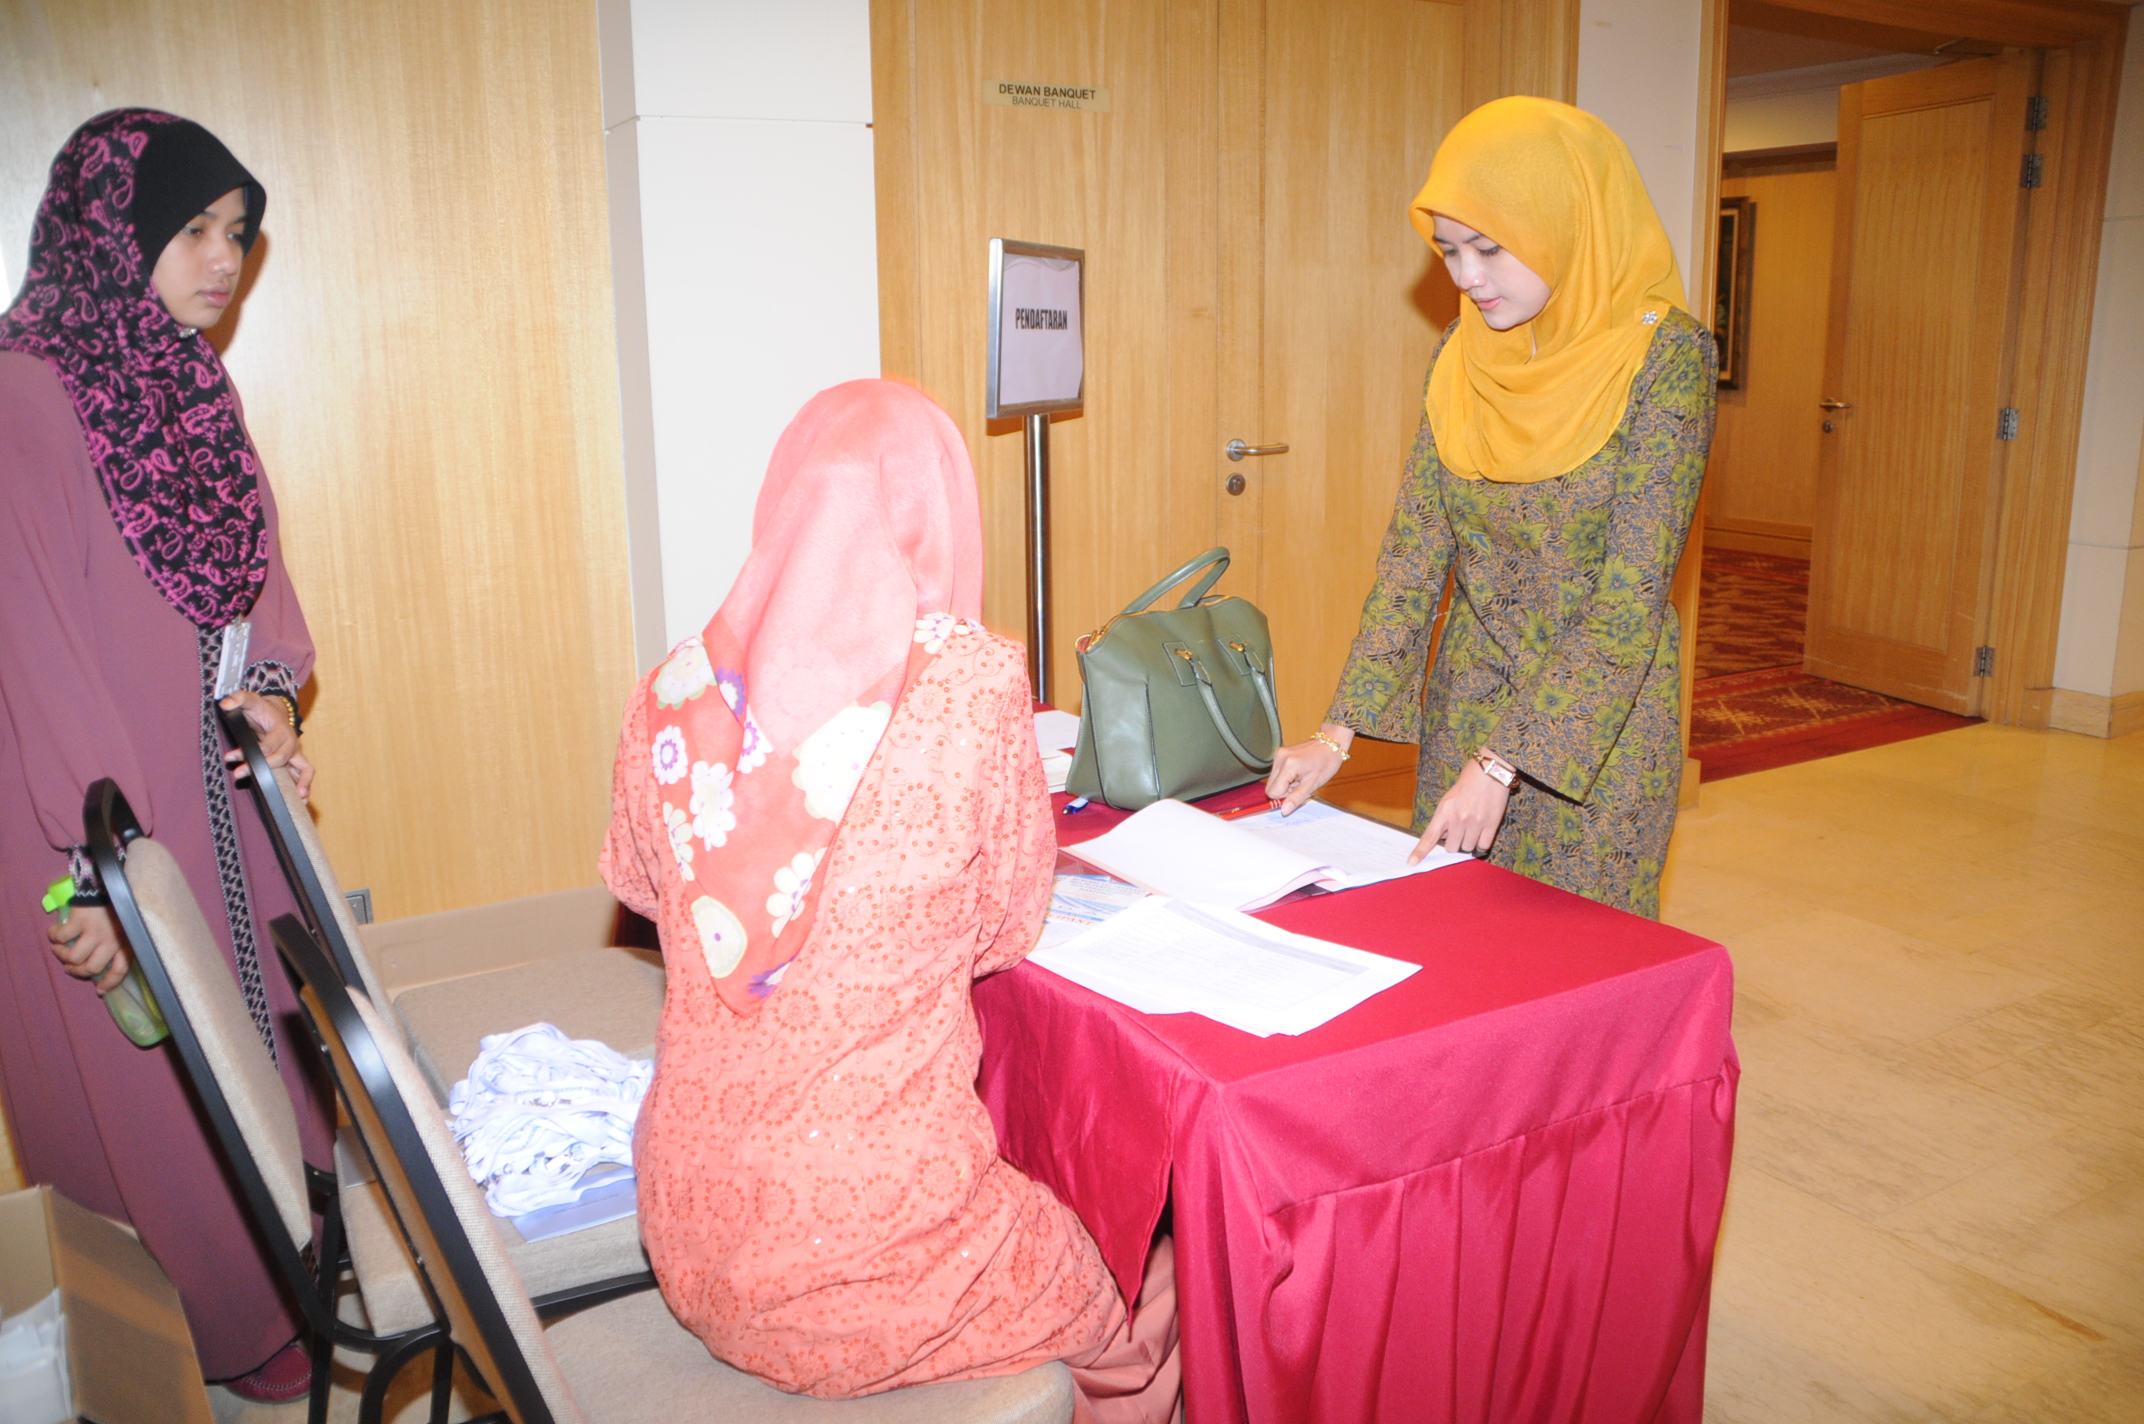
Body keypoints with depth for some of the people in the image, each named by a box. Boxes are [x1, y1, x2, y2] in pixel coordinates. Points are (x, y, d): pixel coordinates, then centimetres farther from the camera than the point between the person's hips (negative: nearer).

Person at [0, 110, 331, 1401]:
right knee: (160, 1084, 10)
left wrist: (269, 688, -9)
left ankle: (278, 1264, 41)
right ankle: (231, 1327, 29)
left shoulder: (193, 386, 5)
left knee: (259, 1037, 20)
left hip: (223, 790, 8)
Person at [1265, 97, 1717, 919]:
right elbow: (1414, 550, 0)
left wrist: (1503, 761, -23)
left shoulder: (1663, 354, -15)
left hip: (1599, 716, -4)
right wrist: (1339, 735, -6)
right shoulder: (1462, 356, 1)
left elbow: (1630, 595, -19)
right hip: (1466, 702, 5)